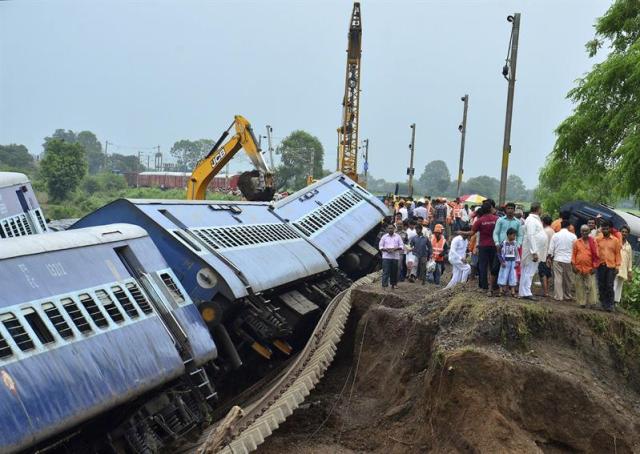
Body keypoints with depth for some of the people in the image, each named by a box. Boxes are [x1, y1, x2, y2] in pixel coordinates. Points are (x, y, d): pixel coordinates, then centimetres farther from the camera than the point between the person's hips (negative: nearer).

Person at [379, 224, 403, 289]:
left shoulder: (398, 236, 7)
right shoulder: (384, 236, 6)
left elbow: (401, 246, 5)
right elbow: (380, 246, 5)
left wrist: (395, 249, -12)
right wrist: (386, 249, -13)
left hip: (395, 256, 1)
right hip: (386, 257, -1)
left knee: (394, 271, 6)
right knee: (385, 271, -9)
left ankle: (393, 284, 19)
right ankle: (384, 284, -10)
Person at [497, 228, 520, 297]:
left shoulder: (515, 243, 4)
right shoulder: (504, 243, -10)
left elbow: (517, 253, 10)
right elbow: (499, 253, -8)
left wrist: (517, 261, 4)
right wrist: (502, 261, -11)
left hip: (513, 262, 4)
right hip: (505, 262, -4)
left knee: (513, 276, 7)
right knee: (503, 276, 0)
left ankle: (513, 292, 13)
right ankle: (501, 290, 8)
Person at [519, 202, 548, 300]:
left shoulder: (535, 219, 17)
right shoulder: (531, 220, -15)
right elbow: (531, 236, -22)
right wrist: (534, 252, -25)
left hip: (536, 251, 10)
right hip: (532, 251, -10)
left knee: (527, 272, 13)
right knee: (529, 272, -7)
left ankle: (524, 292, 19)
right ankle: (525, 293, -4)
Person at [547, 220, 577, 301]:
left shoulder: (555, 235, 0)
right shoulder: (573, 236, -1)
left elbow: (551, 249, 0)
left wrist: (549, 258, 9)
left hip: (557, 259, 0)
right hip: (568, 260, 0)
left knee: (558, 278, 1)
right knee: (568, 279, 11)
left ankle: (558, 296, -1)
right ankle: (567, 295, 20)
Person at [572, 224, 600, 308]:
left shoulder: (593, 242, 4)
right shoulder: (577, 242, 7)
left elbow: (596, 255, 3)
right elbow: (573, 254, 7)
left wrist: (595, 266, -2)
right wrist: (574, 265, 0)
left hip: (590, 268, -1)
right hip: (579, 268, 1)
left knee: (591, 286, -2)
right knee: (580, 286, 5)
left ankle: (592, 302, 6)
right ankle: (582, 302, 12)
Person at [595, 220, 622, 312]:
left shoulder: (615, 240, 3)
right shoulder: (597, 239, 3)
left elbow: (617, 254, 4)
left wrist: (617, 266, -1)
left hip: (611, 266, -1)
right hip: (600, 266, 1)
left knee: (610, 286, -2)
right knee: (601, 286, 7)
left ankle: (610, 305, 3)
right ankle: (603, 303, 16)